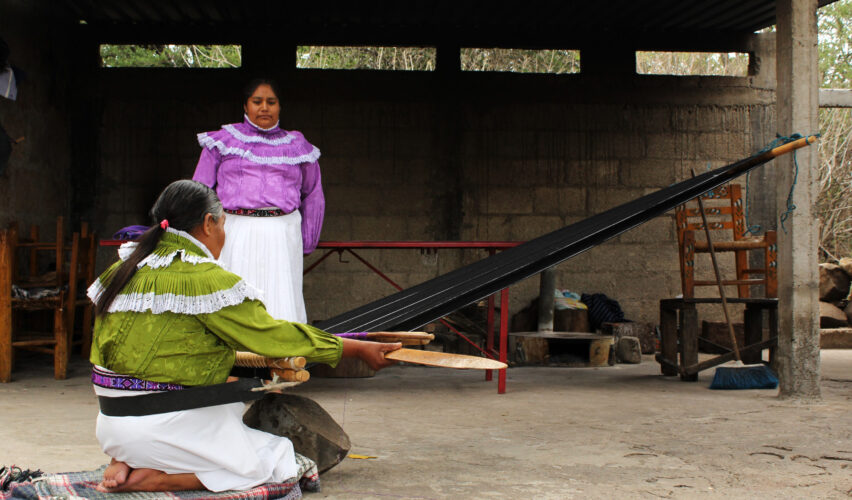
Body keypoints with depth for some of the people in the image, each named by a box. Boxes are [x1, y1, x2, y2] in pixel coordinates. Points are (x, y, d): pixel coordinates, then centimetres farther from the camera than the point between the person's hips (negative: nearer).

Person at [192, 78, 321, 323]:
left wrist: (307, 244, 17)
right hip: (235, 234, 0)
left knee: (282, 306, -6)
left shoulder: (297, 146, 14)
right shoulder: (222, 140, 11)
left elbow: (314, 196, 22)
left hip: (282, 236, 1)